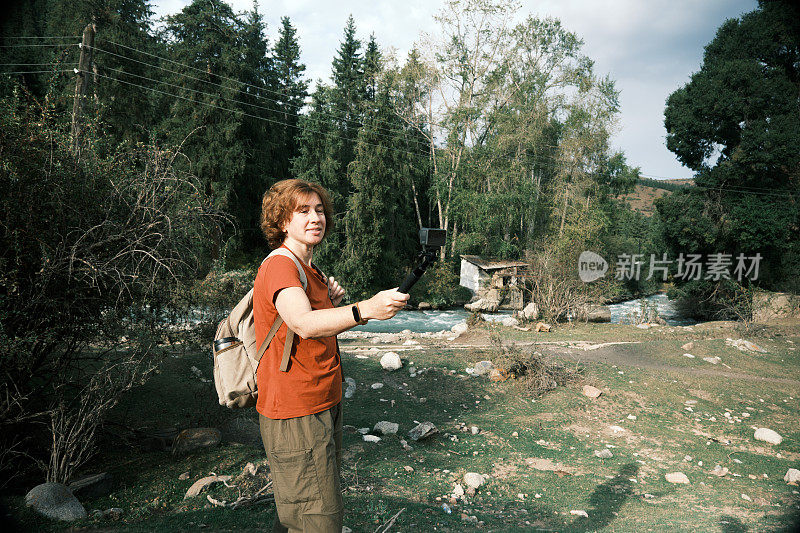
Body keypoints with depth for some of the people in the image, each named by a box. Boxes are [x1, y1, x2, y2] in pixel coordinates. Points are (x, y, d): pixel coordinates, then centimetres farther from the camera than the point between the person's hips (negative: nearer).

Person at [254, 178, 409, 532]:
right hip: (295, 413, -9)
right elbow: (304, 324, -35)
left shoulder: (311, 271, 15)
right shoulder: (280, 266, -16)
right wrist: (365, 309, -50)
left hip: (323, 405, 9)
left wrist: (333, 303, 0)